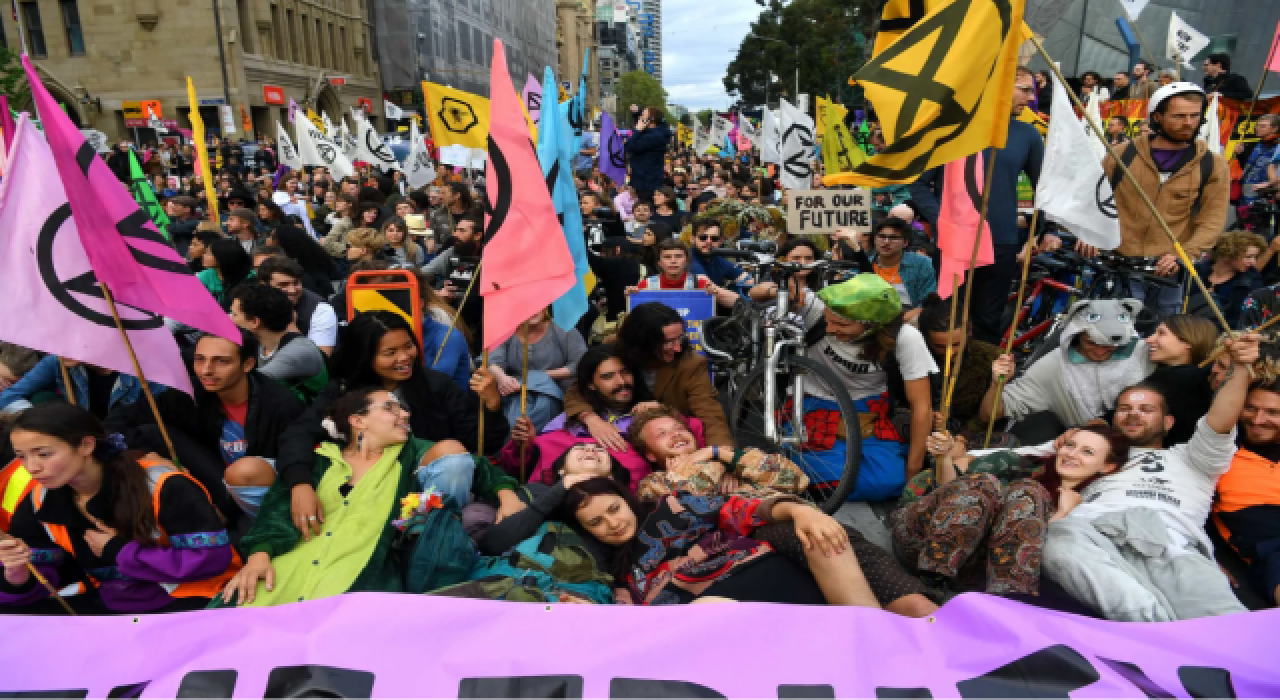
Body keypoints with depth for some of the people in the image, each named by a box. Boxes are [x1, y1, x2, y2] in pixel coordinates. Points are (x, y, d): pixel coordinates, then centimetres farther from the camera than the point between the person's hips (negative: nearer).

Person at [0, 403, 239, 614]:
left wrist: (120, 551, -17)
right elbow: (39, 579, 8)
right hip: (112, 607, 8)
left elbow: (212, 558, -23)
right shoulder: (42, 502, 1)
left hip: (188, 602, -7)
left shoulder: (160, 486, -20)